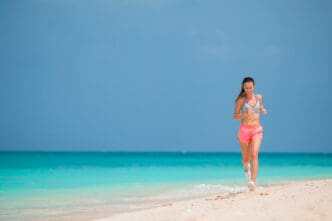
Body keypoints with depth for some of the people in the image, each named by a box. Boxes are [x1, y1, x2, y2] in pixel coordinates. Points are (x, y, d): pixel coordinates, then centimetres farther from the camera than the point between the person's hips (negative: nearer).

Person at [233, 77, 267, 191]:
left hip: (257, 130, 0)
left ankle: (253, 181, -27)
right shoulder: (241, 100, -3)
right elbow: (235, 116, -3)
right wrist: (245, 114, -22)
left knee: (254, 155, -20)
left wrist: (263, 110, 4)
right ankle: (246, 168, 50)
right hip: (244, 129, 0)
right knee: (245, 158, 13)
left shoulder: (259, 97, 6)